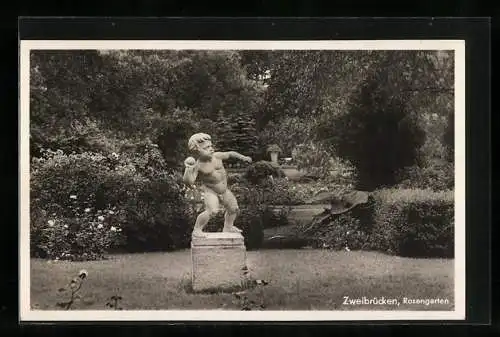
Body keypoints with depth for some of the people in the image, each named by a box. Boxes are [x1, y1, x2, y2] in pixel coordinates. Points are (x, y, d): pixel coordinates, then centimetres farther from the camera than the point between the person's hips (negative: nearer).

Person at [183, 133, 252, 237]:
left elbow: (230, 154, 11)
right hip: (210, 191, -6)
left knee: (234, 208, 20)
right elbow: (189, 181, -30)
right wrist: (188, 169, -40)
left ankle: (228, 227, 46)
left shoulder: (217, 156, -8)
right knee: (212, 211, -30)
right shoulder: (198, 165, -21)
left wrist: (243, 157, 12)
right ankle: (197, 229, -14)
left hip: (224, 190, 6)